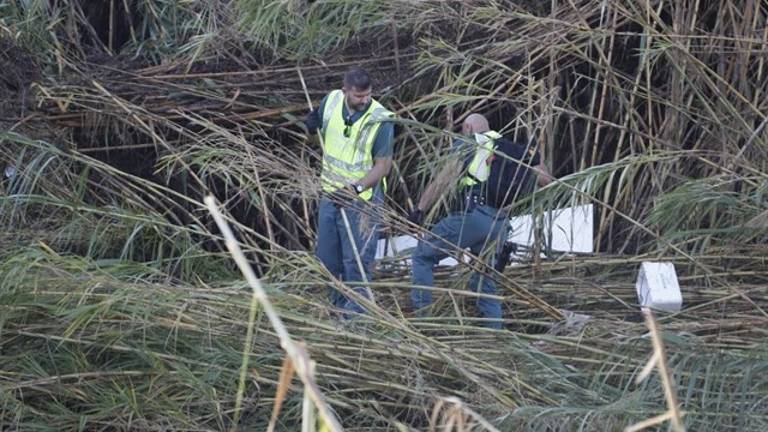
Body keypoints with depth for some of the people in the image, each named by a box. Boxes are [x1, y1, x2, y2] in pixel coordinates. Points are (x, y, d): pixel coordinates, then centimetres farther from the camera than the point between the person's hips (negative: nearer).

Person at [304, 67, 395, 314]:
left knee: (356, 262, -8)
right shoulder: (331, 101, -2)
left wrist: (357, 188, -26)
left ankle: (356, 314, 0)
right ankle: (339, 306, 28)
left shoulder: (380, 120, -17)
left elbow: (383, 165, -14)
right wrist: (312, 126, -5)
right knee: (327, 259, 13)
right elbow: (320, 133, 19)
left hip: (362, 199, -6)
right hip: (330, 193, 6)